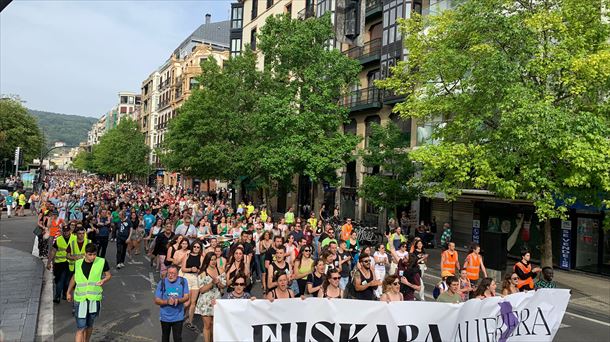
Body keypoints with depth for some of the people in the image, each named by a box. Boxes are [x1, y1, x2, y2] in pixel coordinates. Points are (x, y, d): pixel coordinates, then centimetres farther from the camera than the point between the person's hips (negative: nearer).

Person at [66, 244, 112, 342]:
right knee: (81, 328, -5)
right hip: (80, 299, 0)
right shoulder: (78, 263, 0)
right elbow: (74, 277, 17)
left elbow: (108, 275, 6)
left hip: (94, 299, 0)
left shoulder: (102, 262, -5)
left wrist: (104, 280, -14)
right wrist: (68, 292, 19)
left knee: (89, 326, 16)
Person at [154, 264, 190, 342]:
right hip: (165, 316, 1)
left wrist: (178, 300, -27)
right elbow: (156, 300, -8)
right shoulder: (162, 282, -10)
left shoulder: (183, 281, -9)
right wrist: (167, 302, -27)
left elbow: (186, 297, -6)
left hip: (178, 317, -1)